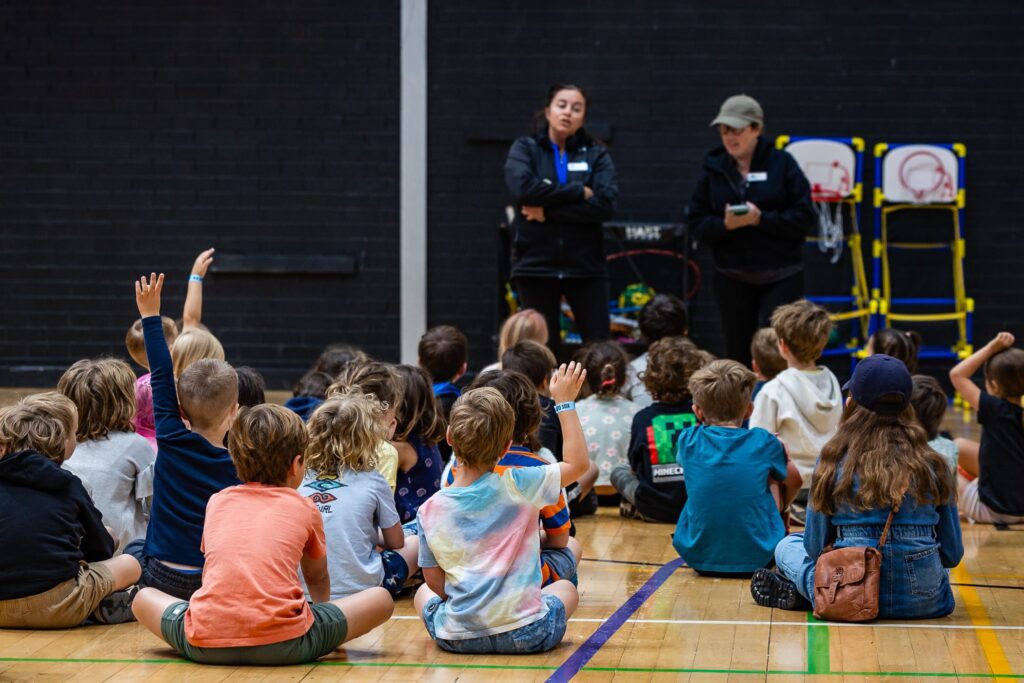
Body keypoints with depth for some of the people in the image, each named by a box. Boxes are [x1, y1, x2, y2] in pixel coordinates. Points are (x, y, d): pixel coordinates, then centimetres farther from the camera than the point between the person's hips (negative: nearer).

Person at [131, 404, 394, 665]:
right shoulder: (304, 509, 17)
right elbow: (318, 579, 35)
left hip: (207, 644, 0)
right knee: (381, 598, 14)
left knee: (144, 597, 28)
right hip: (283, 644, 0)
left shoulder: (217, 501, 22)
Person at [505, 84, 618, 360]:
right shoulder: (525, 149, 7)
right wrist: (579, 191, -12)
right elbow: (522, 187, -14)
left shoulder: (596, 155, 7)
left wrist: (548, 210, -13)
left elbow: (606, 203, -9)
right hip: (536, 266, 0)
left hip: (586, 266, 0)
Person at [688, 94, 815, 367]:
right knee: (738, 354, 6)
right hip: (732, 279, 3)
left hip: (780, 277, -3)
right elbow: (697, 222, 4)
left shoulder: (782, 163, -3)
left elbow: (805, 218, -7)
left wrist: (760, 219, -18)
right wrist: (725, 224, -16)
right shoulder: (713, 168, 5)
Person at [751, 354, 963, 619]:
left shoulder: (834, 458, -2)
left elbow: (816, 548, 4)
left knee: (787, 546, 31)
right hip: (925, 602, -1)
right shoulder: (932, 464, 2)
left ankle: (794, 590, 4)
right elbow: (952, 554, 6)